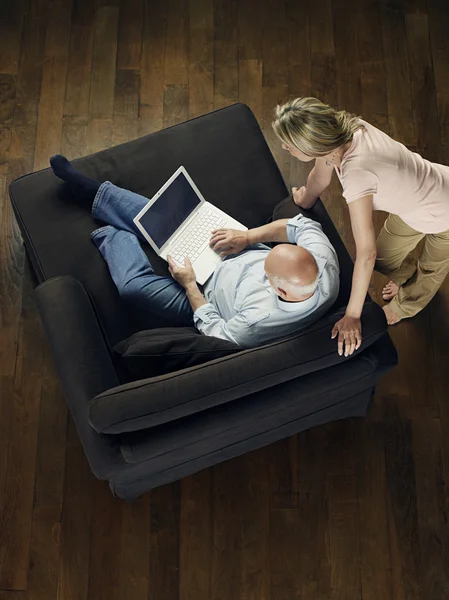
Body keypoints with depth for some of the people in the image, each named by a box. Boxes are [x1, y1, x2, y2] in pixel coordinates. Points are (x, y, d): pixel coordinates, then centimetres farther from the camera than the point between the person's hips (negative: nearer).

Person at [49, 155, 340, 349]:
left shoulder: (261, 320, -43)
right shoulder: (324, 259, -30)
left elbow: (217, 333, -23)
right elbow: (303, 224, -9)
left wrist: (189, 284, -18)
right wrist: (249, 236, -18)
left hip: (204, 297, -5)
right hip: (241, 253, 6)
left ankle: (111, 236, 22)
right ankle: (94, 192, 28)